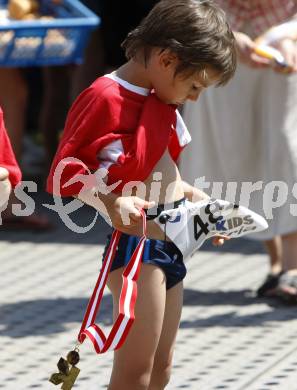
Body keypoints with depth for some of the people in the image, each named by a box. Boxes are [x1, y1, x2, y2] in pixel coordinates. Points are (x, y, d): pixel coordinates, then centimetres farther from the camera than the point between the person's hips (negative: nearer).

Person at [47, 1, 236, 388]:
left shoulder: (160, 101, 13)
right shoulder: (106, 98, -17)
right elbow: (66, 170, -21)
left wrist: (189, 194, 12)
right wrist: (111, 203, -34)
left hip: (171, 242, 10)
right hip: (138, 240, -10)